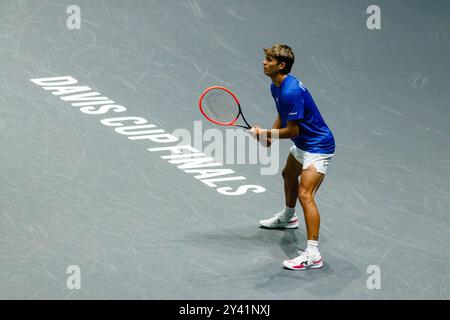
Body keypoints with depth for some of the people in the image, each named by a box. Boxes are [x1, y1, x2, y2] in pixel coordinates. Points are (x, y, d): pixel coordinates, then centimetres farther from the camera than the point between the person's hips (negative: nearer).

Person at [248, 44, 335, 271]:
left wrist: (265, 133, -15)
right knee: (289, 175, 33)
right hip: (302, 144, 11)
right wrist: (270, 134, -2)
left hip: (318, 147, -11)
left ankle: (312, 254, -25)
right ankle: (288, 217, 62)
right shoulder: (276, 86, 2)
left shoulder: (291, 92, -30)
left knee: (305, 194, -22)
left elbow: (293, 130, -26)